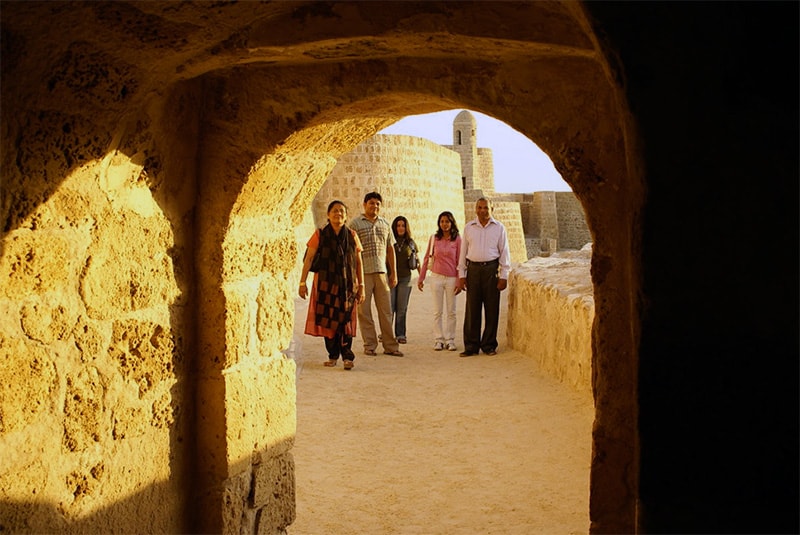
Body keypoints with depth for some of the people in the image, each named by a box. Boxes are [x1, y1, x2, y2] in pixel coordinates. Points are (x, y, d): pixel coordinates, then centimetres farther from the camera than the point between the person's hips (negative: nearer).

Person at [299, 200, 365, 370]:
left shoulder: (352, 236, 6)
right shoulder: (320, 235, 1)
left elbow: (359, 262, 8)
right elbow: (309, 259, 0)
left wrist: (361, 285, 4)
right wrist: (302, 282, -6)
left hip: (347, 284, 0)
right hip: (325, 284, 0)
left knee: (345, 320, -5)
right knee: (327, 320, 3)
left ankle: (347, 356, -2)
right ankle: (333, 355, 13)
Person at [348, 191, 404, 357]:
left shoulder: (385, 224, 15)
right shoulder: (355, 223, 0)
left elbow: (390, 249, 17)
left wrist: (394, 273, 13)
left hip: (381, 272, 4)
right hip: (363, 273, -4)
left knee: (386, 310, 5)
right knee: (364, 311, 1)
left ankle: (390, 345, 9)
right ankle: (369, 345, 8)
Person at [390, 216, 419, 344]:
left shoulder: (411, 242, 8)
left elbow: (417, 261, 15)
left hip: (405, 278, 2)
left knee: (402, 308, 6)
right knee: (389, 307, -4)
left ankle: (400, 334, 12)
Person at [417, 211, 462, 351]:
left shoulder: (457, 239, -2)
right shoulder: (434, 238, 3)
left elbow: (459, 261, 0)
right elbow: (427, 258, 8)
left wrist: (459, 281, -4)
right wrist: (421, 278, 7)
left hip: (451, 278, -1)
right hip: (437, 277, 1)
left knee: (451, 312, 4)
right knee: (437, 311, 4)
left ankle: (450, 340, 11)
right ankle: (438, 340, 9)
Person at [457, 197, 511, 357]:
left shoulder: (499, 228, 5)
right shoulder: (468, 227, 9)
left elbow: (504, 252, 6)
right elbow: (463, 251, 12)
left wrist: (504, 276, -1)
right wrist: (461, 275, 7)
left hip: (491, 269, -1)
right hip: (473, 269, 1)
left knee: (492, 309, 1)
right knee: (472, 309, 1)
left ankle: (489, 345, 11)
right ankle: (471, 346, 6)